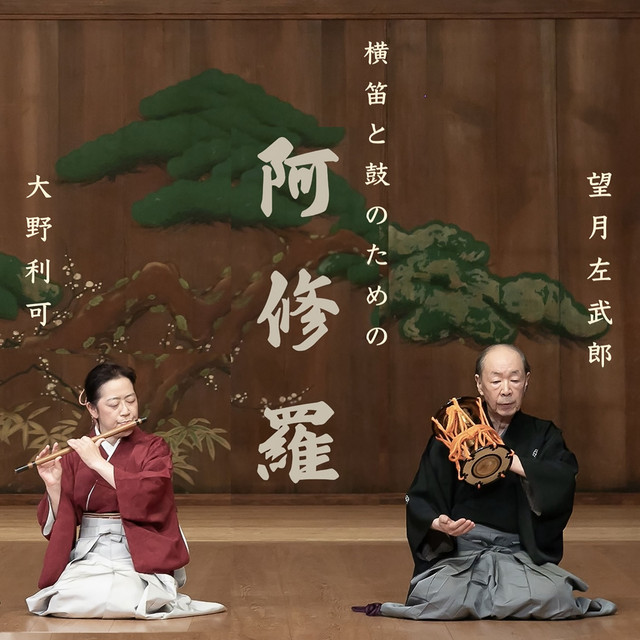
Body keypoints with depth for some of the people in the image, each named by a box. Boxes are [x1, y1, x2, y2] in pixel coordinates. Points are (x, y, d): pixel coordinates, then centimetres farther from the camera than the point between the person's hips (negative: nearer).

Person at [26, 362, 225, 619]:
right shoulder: (75, 454, 9)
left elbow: (148, 497, -15)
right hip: (86, 561, 2)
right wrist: (53, 485, -12)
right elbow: (60, 523, 6)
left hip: (137, 561, -2)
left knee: (121, 600, -32)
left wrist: (98, 463, -16)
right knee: (66, 601, -27)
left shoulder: (153, 448, 5)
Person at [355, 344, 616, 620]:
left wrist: (514, 463, -23)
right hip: (458, 553, -1)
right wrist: (438, 523, -21)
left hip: (521, 554, 1)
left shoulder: (543, 435, 9)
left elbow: (562, 482, -12)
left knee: (548, 595, -30)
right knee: (439, 598, -30)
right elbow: (420, 499, 1)